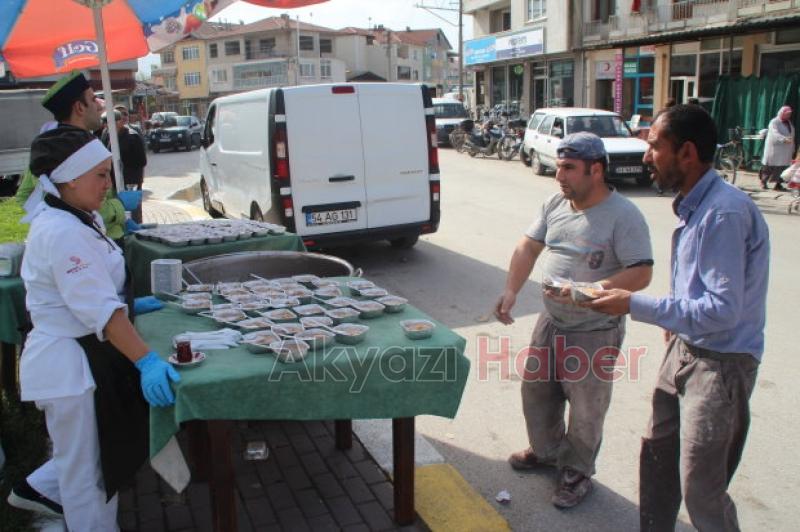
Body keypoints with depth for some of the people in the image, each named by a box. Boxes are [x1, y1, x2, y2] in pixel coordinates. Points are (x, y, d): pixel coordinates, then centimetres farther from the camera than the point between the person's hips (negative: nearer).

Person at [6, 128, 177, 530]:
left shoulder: (75, 220, 7)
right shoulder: (62, 233, -24)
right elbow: (99, 310, -30)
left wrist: (130, 304, 14)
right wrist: (146, 361, -33)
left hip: (84, 356, 10)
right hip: (69, 362, -10)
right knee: (88, 471, 7)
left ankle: (38, 489, 44)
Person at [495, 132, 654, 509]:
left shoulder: (624, 215, -18)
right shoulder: (555, 204, 2)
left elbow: (641, 274, -21)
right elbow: (528, 246, 4)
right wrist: (511, 291, -9)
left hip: (594, 333, -6)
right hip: (551, 322, 7)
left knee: (585, 411, 9)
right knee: (535, 391, 20)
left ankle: (577, 473, 32)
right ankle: (546, 451, 45)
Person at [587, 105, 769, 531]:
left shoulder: (725, 212, -25)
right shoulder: (693, 204, 4)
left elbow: (723, 309, -28)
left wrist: (635, 305, -26)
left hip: (719, 363, -9)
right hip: (684, 348, 9)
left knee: (701, 490, 0)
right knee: (657, 451, 19)